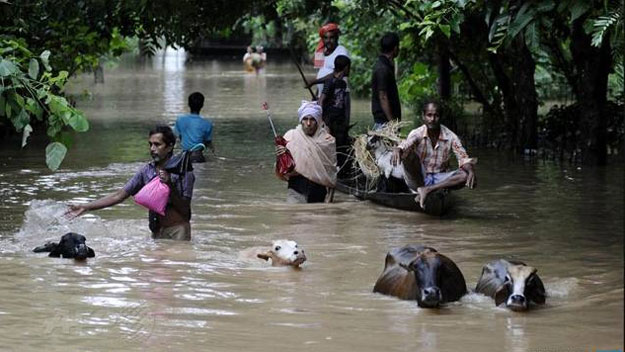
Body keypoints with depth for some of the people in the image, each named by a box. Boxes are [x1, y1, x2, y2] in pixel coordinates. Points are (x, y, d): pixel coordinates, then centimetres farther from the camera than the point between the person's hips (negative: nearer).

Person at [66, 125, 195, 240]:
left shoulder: (183, 171, -8)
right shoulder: (147, 170, 5)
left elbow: (184, 210, -9)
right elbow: (119, 196, 5)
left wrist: (170, 186, -23)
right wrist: (85, 207, 0)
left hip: (177, 230, -4)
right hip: (157, 232, 4)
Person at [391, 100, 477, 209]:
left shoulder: (450, 137, -9)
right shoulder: (417, 134, -14)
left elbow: (463, 158, -15)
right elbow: (405, 144, -34)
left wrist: (470, 170, -38)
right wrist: (397, 150, -59)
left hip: (440, 179, 2)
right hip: (419, 178, -2)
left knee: (466, 176, -26)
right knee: (409, 152, -28)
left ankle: (427, 190, -32)